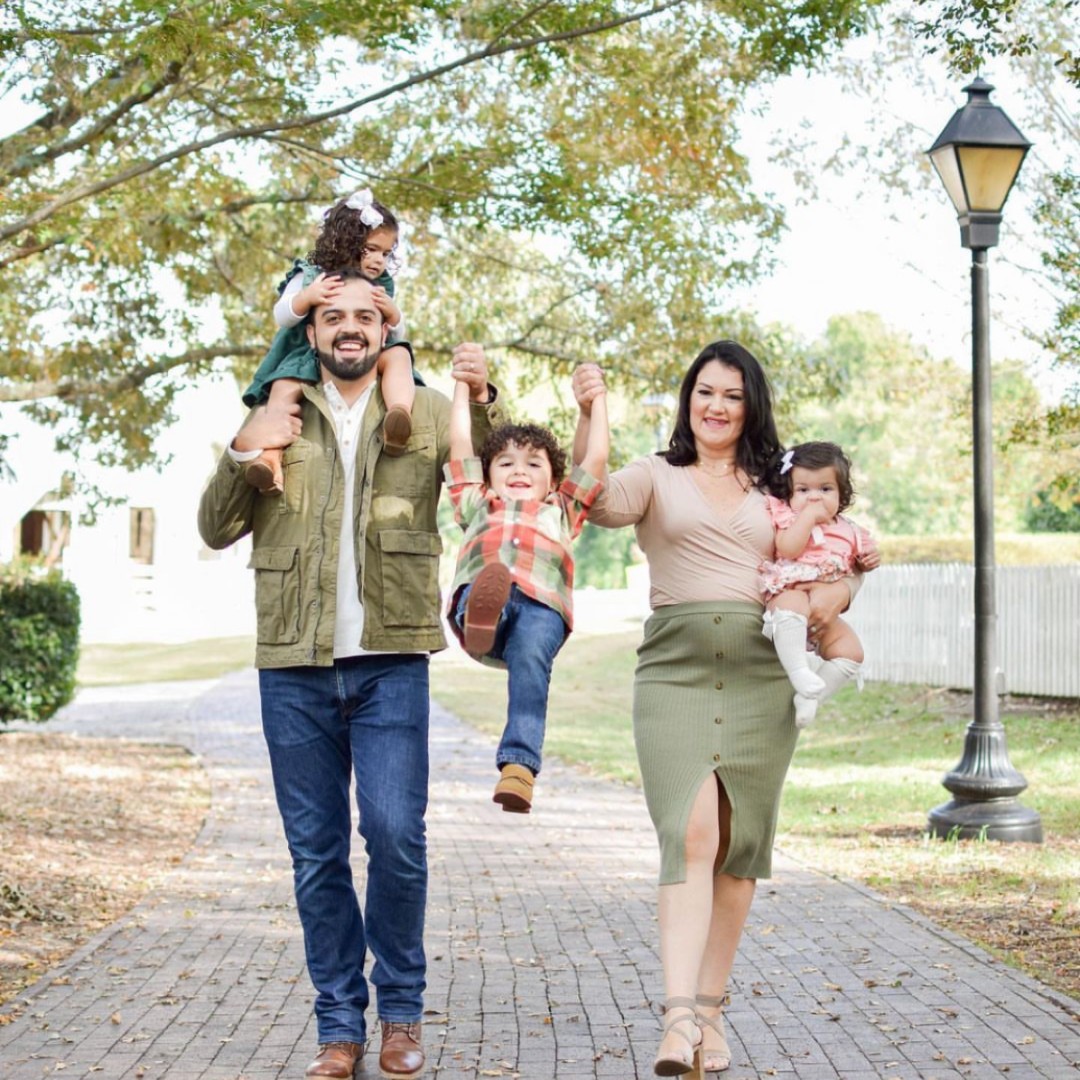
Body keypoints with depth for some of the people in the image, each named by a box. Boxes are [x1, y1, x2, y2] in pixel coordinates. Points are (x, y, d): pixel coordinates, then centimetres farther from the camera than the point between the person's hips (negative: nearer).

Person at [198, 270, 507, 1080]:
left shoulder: (427, 413, 9)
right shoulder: (278, 420, 14)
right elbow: (217, 530, 12)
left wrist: (484, 401, -17)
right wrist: (242, 454, -4)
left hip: (389, 662, -2)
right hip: (293, 665, 2)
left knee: (395, 832, -12)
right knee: (317, 853, 5)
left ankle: (401, 1010, 7)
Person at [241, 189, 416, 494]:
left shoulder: (381, 288, 13)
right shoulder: (310, 276, 4)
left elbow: (396, 336, 12)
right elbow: (281, 317, -2)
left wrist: (392, 313, -12)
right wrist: (307, 297, -22)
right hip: (310, 357, -2)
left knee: (398, 355, -25)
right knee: (285, 387, -31)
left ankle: (400, 413, -51)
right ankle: (269, 456, -45)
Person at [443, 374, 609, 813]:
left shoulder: (561, 511, 39)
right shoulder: (478, 506, 38)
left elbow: (596, 458, 37)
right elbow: (459, 446, 39)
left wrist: (597, 399, 43)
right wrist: (465, 385, 44)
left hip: (541, 604, -1)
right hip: (477, 590, 1)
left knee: (529, 662, -32)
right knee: (483, 593, -36)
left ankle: (519, 765, -44)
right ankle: (481, 617, -70)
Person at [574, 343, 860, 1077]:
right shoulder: (657, 477, 10)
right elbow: (598, 502, -10)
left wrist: (837, 592, -2)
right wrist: (589, 417, -22)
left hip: (761, 674, 3)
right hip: (676, 669, -3)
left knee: (740, 845, 4)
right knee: (692, 833, -18)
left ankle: (711, 1009, 16)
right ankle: (679, 1017, -20)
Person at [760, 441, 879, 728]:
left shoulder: (847, 531, 15)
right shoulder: (786, 516, 1)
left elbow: (852, 567, 29)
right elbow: (787, 548, -18)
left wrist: (868, 560, 8)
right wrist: (808, 516, -15)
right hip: (788, 593, -6)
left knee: (851, 650, -10)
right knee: (792, 605, -40)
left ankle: (810, 697, -8)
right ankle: (800, 675, -43)